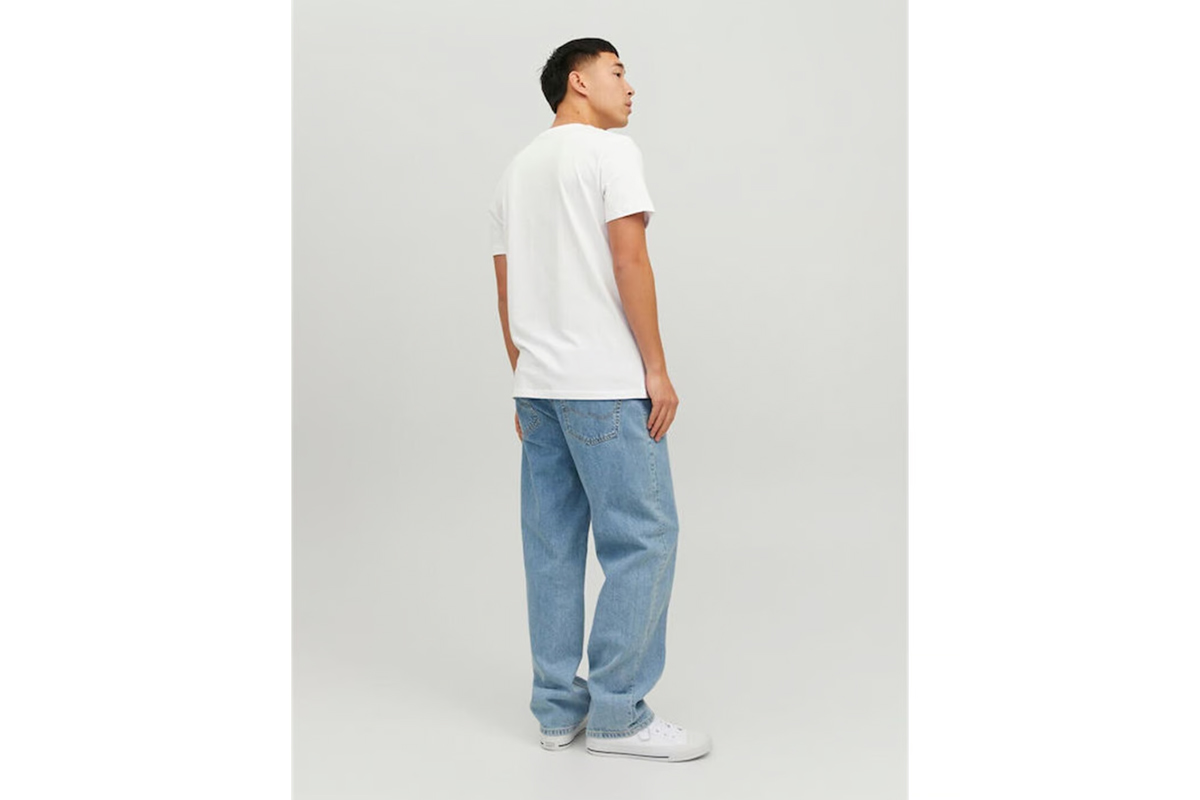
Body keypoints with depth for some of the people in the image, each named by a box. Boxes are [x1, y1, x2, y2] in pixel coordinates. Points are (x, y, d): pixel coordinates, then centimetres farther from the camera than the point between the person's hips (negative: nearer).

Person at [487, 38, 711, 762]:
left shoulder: (515, 171, 19)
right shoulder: (610, 151, -5)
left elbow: (507, 289, 18)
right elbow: (629, 260, -14)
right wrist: (657, 369, -11)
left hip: (537, 386, 9)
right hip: (606, 387, -8)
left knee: (553, 546, 10)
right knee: (644, 537, -3)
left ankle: (560, 710, 16)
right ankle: (618, 715, 1)